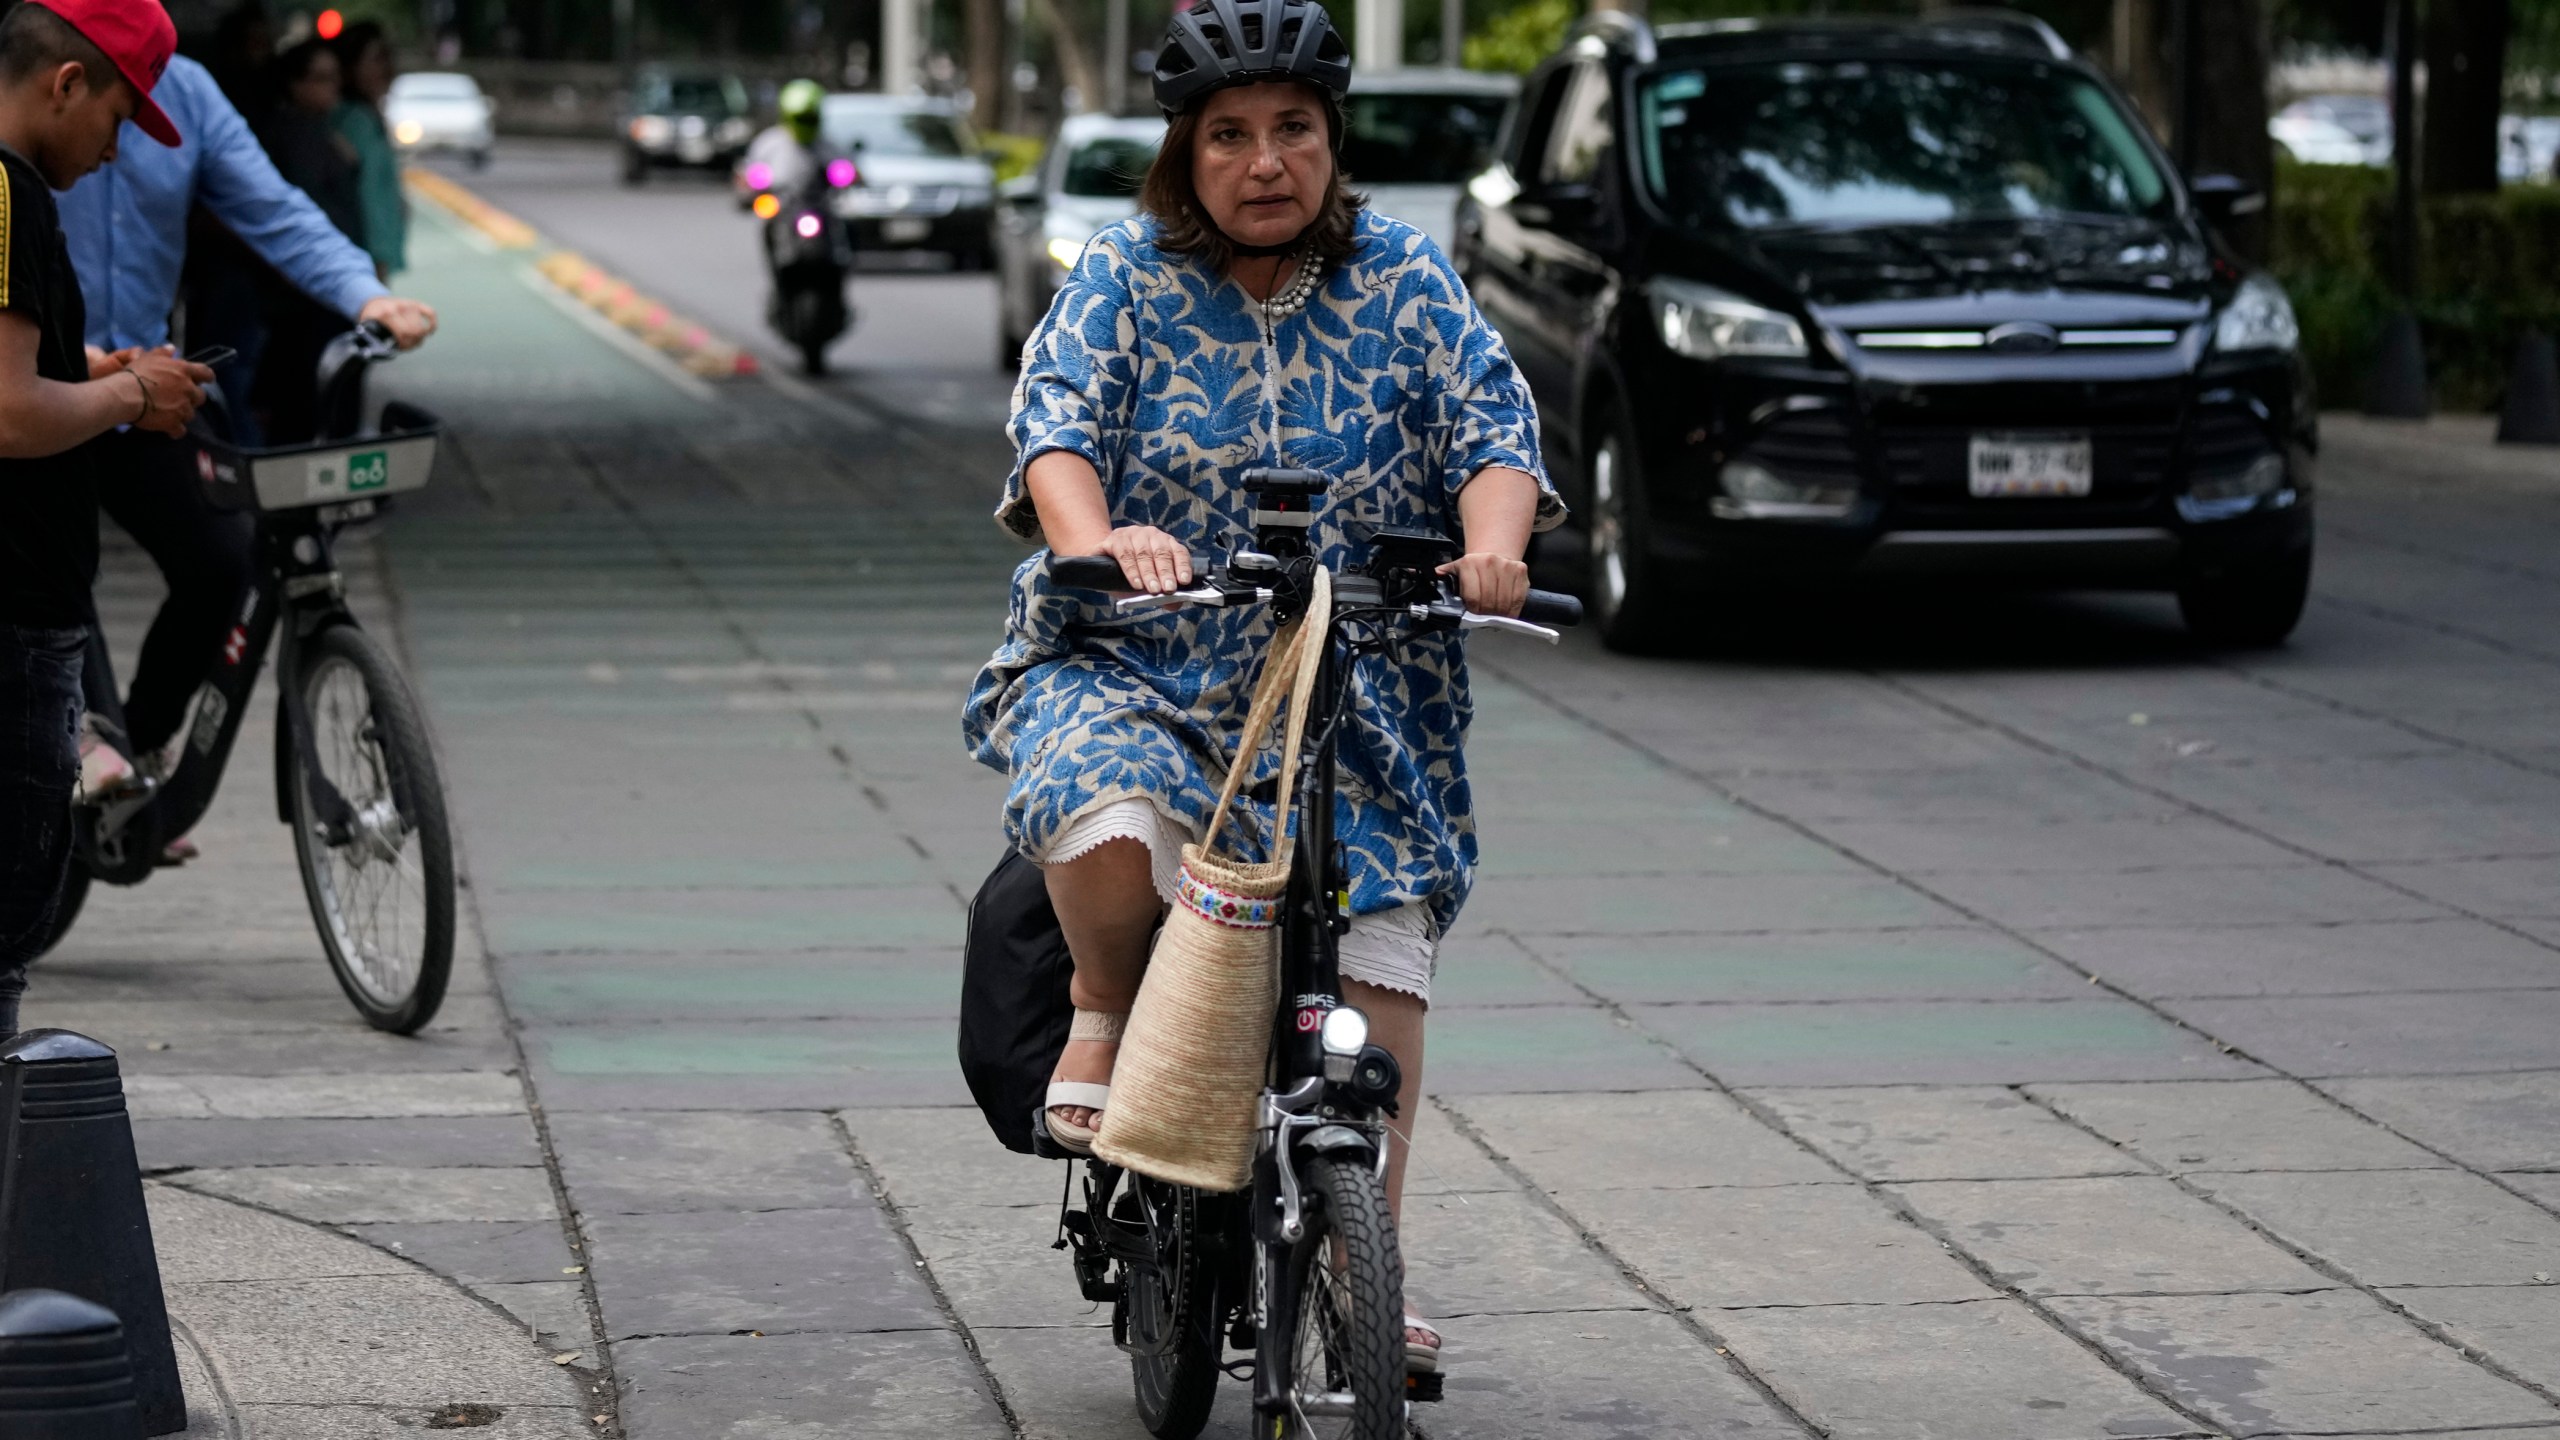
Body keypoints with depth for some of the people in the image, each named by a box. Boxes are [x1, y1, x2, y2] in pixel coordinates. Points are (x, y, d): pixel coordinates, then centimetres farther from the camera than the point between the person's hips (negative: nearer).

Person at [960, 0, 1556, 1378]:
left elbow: (1492, 430, -2)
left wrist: (1490, 541, -26)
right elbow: (1056, 423, -12)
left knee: (1382, 955, -10)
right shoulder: (1126, 274, 1)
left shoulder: (1404, 276, 6)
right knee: (1110, 829, -33)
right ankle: (1105, 1006, 0)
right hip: (1133, 667, -2)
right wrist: (1097, 540, -35)